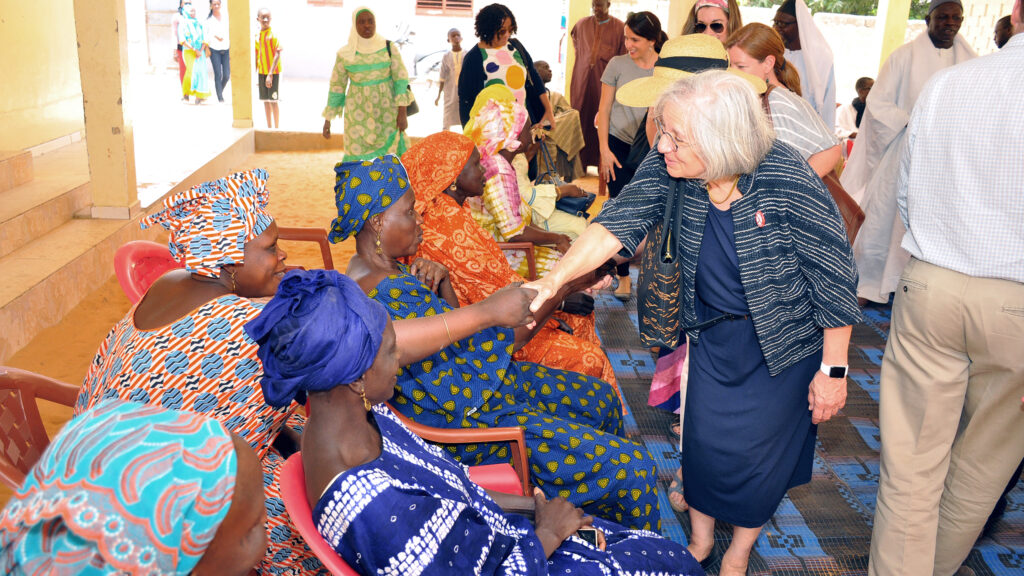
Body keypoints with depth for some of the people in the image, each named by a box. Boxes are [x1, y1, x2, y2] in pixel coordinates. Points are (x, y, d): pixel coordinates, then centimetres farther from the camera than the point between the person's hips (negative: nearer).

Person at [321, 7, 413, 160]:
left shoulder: (389, 48, -4)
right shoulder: (345, 54, -3)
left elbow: (401, 80, -6)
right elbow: (336, 86, 4)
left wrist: (403, 113, -14)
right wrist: (327, 120, 4)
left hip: (386, 111, 0)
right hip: (359, 113, 0)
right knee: (359, 157, -2)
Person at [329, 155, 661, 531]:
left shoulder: (387, 271, 4)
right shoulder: (384, 296, -29)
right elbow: (497, 339, -25)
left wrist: (441, 281, -7)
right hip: (463, 422, -11)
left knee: (602, 400, 20)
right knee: (628, 465, -12)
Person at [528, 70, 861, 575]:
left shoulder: (789, 182, -29)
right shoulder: (671, 166, -17)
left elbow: (835, 278, -20)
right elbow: (620, 220, -18)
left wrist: (833, 370, -14)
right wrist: (555, 279, -31)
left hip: (783, 343, -4)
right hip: (712, 333, 4)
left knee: (756, 449, 7)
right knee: (705, 439, 10)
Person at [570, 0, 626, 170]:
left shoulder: (619, 27, -2)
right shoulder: (582, 24, 8)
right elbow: (573, 35, 31)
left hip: (606, 81, -3)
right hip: (582, 79, 3)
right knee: (582, 119, 3)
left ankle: (602, 163, 5)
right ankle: (581, 163, 9)